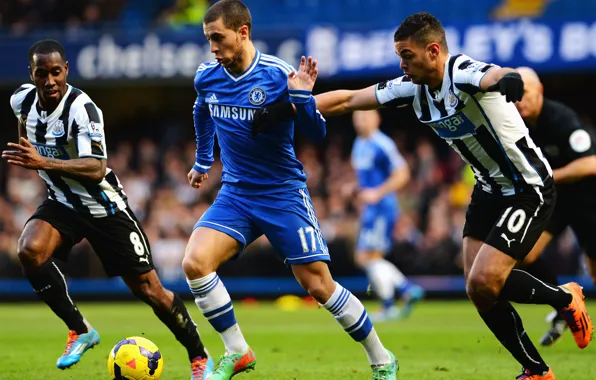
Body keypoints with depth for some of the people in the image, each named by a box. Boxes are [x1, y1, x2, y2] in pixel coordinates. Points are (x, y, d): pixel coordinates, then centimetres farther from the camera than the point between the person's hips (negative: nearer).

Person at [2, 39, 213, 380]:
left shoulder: (82, 108, -27)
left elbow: (96, 169, -39)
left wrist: (45, 163, -49)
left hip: (103, 206, -5)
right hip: (62, 203, 5)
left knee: (148, 290, -2)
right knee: (30, 251, -25)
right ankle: (80, 331, -8)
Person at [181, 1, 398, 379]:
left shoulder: (278, 75, -16)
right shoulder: (206, 77, -1)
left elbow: (317, 133, -13)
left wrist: (303, 96, -29)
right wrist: (203, 160, 31)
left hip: (284, 194, -4)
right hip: (235, 195, 4)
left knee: (318, 285, -4)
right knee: (195, 263, -18)